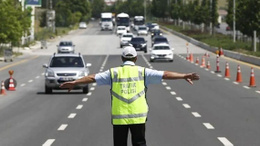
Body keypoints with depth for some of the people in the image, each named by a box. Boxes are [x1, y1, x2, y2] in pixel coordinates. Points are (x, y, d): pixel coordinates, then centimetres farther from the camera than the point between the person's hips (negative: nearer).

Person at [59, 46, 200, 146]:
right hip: (138, 117, 0)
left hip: (119, 117, 0)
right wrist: (184, 76, 0)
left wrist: (74, 82, 7)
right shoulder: (142, 72, 2)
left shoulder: (113, 73, 3)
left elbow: (93, 78, 2)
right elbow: (165, 74, -1)